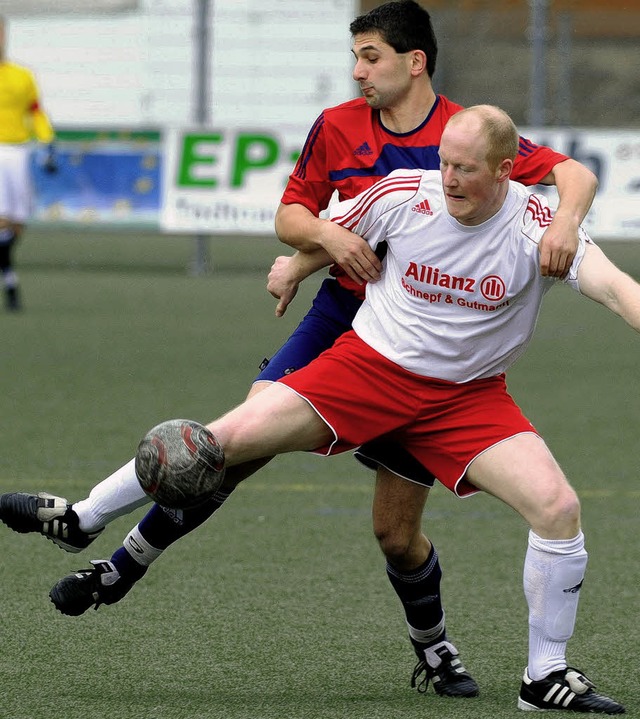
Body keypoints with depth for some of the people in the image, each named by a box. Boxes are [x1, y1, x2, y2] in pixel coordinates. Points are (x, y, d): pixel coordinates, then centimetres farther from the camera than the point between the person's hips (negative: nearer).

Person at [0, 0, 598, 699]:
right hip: (341, 317, 2)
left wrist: (564, 220, -34)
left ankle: (433, 649, 26)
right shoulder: (337, 128, 2)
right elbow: (288, 217, 7)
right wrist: (325, 233, -16)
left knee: (396, 531, -1)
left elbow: (575, 174, -12)